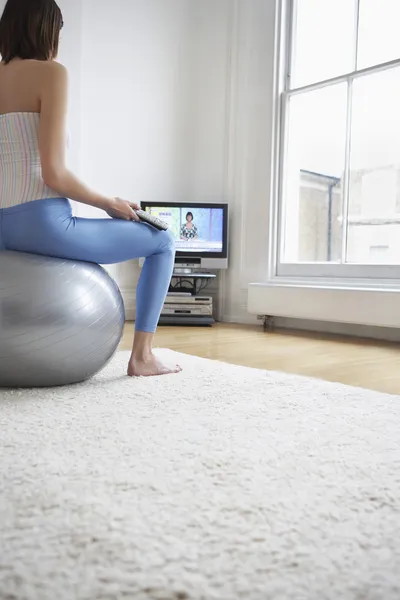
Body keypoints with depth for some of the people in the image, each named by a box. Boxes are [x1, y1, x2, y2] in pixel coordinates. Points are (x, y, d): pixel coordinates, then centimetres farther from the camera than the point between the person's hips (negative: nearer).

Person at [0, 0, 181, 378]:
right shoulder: (51, 73, -6)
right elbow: (53, 174, -16)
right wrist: (111, 204, -1)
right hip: (44, 226, -8)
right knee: (163, 243, 10)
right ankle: (141, 356, 8)